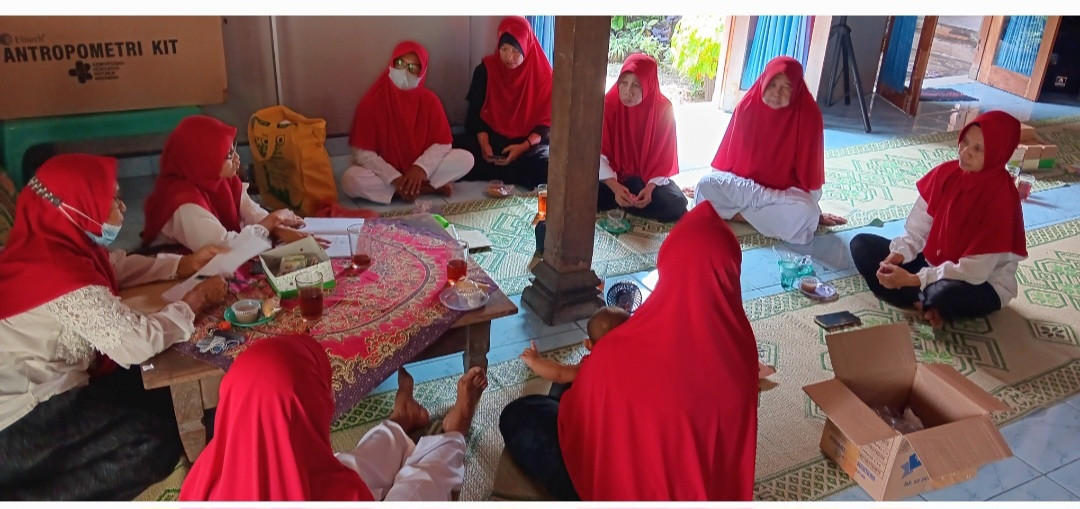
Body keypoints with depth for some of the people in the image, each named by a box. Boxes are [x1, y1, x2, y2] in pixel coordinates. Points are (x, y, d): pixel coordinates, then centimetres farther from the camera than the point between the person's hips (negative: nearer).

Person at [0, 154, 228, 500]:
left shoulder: (52, 246, -2)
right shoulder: (63, 276, -30)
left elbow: (116, 266, 15)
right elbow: (137, 343, -31)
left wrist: (185, 264, 5)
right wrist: (196, 300, -16)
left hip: (39, 383, 10)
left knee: (164, 399, 12)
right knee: (159, 441, -8)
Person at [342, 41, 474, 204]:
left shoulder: (429, 100, -6)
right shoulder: (372, 101, -12)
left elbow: (442, 143, -6)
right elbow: (362, 153, -15)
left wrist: (420, 168, -24)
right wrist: (394, 178, -25)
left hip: (420, 170, 1)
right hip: (385, 173, -1)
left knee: (466, 158, -17)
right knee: (351, 179, -34)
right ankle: (430, 187, -24)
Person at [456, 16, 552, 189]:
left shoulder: (542, 74, -4)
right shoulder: (485, 70, -1)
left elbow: (546, 121, -4)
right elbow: (475, 113, 0)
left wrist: (523, 147, -20)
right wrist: (483, 142, -19)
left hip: (529, 142, 0)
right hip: (491, 138, 1)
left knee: (546, 166, -32)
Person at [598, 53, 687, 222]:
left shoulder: (663, 109, -14)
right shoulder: (608, 104, -16)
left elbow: (664, 157, -8)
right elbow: (599, 153, -16)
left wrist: (650, 187, -24)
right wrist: (615, 187, -29)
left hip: (648, 177, 1)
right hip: (613, 175, -1)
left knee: (676, 204, -24)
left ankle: (620, 204, -6)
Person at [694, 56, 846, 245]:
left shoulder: (808, 115, -15)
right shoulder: (748, 106, -8)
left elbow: (809, 167, -10)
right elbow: (730, 153, 3)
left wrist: (816, 212, -7)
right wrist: (721, 183, 6)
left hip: (786, 190, -2)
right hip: (742, 181, 2)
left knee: (805, 212, -35)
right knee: (707, 184, -27)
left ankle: (736, 211, -18)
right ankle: (774, 214, -16)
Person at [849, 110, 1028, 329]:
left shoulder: (1001, 199, -26)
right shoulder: (946, 172, -9)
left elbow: (974, 270, -28)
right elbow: (918, 226, -3)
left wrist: (913, 279, -32)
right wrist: (896, 256, -22)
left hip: (983, 284, -6)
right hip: (933, 262, 6)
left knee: (945, 293, -42)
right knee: (862, 244, -5)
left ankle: (924, 301, -4)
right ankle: (924, 302, -15)